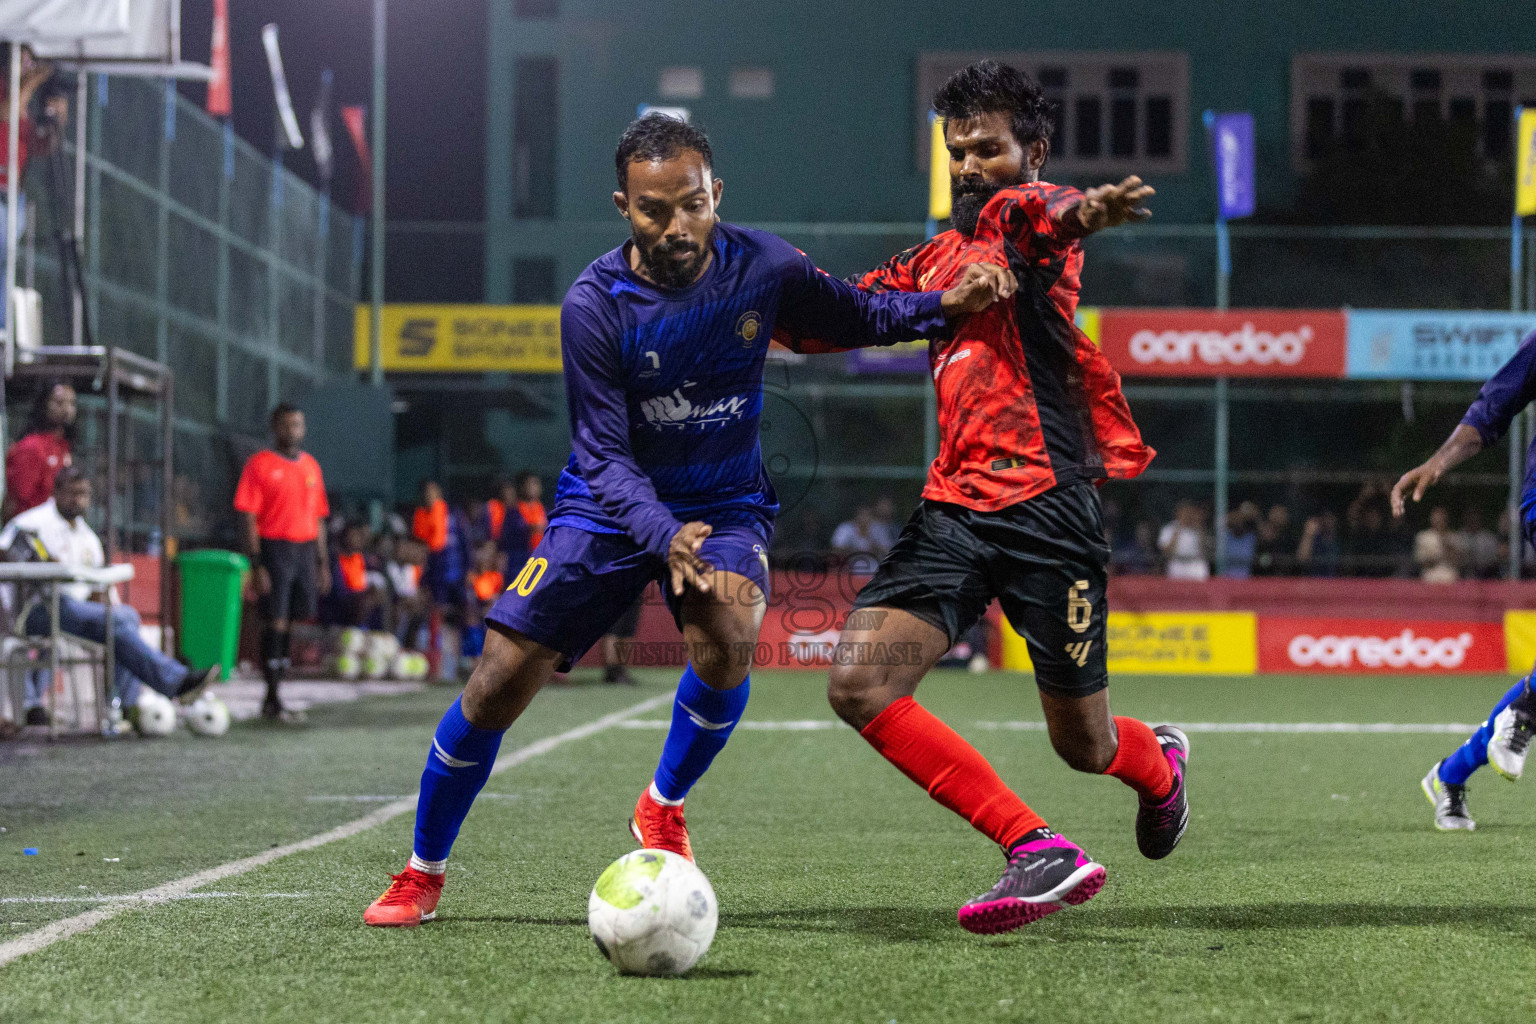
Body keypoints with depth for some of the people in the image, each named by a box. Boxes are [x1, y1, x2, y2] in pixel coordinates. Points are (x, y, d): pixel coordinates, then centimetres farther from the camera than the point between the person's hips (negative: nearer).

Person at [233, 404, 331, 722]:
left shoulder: (310, 466, 15)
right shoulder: (259, 465, -3)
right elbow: (249, 518, -8)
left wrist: (323, 562, 14)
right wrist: (257, 565, -14)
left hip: (306, 550, 6)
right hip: (275, 549, -6)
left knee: (304, 618, 4)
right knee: (275, 623, -6)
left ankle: (273, 694, 12)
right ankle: (272, 701, -1)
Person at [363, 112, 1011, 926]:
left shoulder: (763, 270, -13)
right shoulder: (594, 306, -20)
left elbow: (857, 318, 5)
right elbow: (605, 454, -20)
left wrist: (945, 305, -13)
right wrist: (664, 537, -37)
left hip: (725, 501, 1)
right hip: (608, 509, -1)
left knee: (727, 636, -31)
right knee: (501, 679, -9)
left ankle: (662, 810, -1)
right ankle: (423, 873, 14)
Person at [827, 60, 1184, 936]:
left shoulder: (1019, 211, -2)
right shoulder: (935, 260, 20)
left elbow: (1044, 212, -28)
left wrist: (1084, 212, -53)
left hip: (1045, 502, -7)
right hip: (954, 507, 7)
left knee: (1083, 744, 3)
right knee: (860, 685, -15)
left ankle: (1160, 764, 42)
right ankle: (1040, 851, -14)